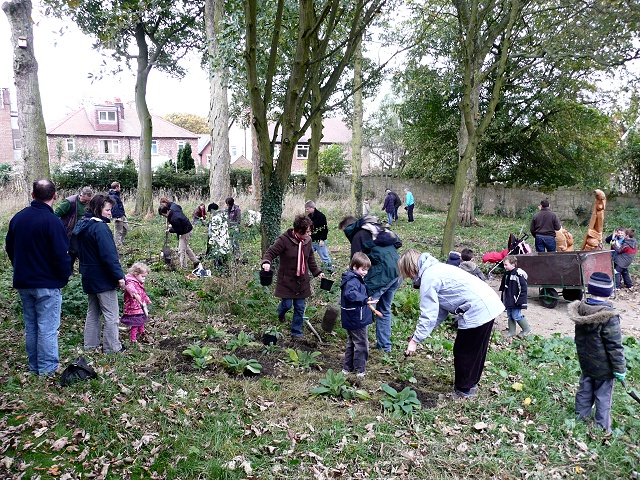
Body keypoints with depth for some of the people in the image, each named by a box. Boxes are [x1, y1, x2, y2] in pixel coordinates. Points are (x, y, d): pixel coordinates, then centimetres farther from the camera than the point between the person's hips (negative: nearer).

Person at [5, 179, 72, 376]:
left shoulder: (18, 218, 4)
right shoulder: (52, 221, -18)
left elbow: (9, 247, 15)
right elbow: (61, 255, -18)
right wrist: (65, 275, -1)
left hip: (23, 282, 7)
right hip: (47, 284, -7)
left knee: (30, 325, 17)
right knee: (47, 327, 2)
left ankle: (34, 366, 27)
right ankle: (47, 368, 9)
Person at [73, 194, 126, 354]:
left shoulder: (82, 226, 10)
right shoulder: (100, 227, -20)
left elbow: (79, 252, 18)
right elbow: (109, 255, -24)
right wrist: (119, 276, -20)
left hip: (89, 277, 9)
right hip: (103, 279, -9)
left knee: (93, 311, 19)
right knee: (111, 314, 1)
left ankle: (90, 344, 27)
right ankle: (112, 347, 8)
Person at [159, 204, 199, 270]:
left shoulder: (174, 219, -31)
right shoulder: (175, 210, -4)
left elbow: (179, 230, -25)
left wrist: (170, 230, -11)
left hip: (184, 233, -10)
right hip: (187, 229, 10)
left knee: (181, 250, -4)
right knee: (186, 247, 25)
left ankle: (184, 268, 3)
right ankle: (195, 261, 32)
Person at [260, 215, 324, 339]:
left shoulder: (308, 240, 1)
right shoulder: (285, 240, -18)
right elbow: (271, 252, -15)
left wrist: (317, 272, 13)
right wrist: (266, 262, -36)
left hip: (302, 281, 5)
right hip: (287, 280, -5)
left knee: (300, 307, 7)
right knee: (287, 305, -2)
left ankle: (296, 331, 22)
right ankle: (281, 311, 37)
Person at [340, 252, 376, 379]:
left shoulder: (356, 279, 11)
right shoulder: (353, 281, -23)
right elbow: (351, 294, -43)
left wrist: (365, 300, 27)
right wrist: (365, 300, -49)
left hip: (351, 320, 11)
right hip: (357, 320, -11)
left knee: (351, 343, 20)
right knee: (361, 344, 1)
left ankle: (347, 368, 30)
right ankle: (360, 371, 11)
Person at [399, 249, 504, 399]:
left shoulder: (428, 278, -12)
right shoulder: (436, 269, 17)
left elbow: (428, 315, -14)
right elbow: (441, 310, 18)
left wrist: (415, 340, -5)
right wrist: (419, 334, 15)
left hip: (477, 312, -10)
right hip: (489, 305, 10)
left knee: (463, 352, 7)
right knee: (476, 350, 23)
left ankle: (463, 390, 22)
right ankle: (471, 383, 38)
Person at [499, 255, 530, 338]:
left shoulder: (518, 274, -17)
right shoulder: (507, 274, 10)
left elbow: (523, 288, -18)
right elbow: (504, 287, 18)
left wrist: (519, 300, -20)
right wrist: (503, 299, 19)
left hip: (516, 301, -9)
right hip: (509, 301, 9)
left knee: (516, 316, -4)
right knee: (510, 316, 12)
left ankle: (527, 329, 15)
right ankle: (512, 332, 22)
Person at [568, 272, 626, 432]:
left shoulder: (580, 309, -7)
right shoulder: (608, 316, -27)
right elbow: (614, 345, -19)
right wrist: (620, 369, -9)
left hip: (585, 363, 6)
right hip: (603, 367, -6)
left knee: (584, 391, 20)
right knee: (603, 397, 9)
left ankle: (580, 416, 34)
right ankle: (602, 428, 21)